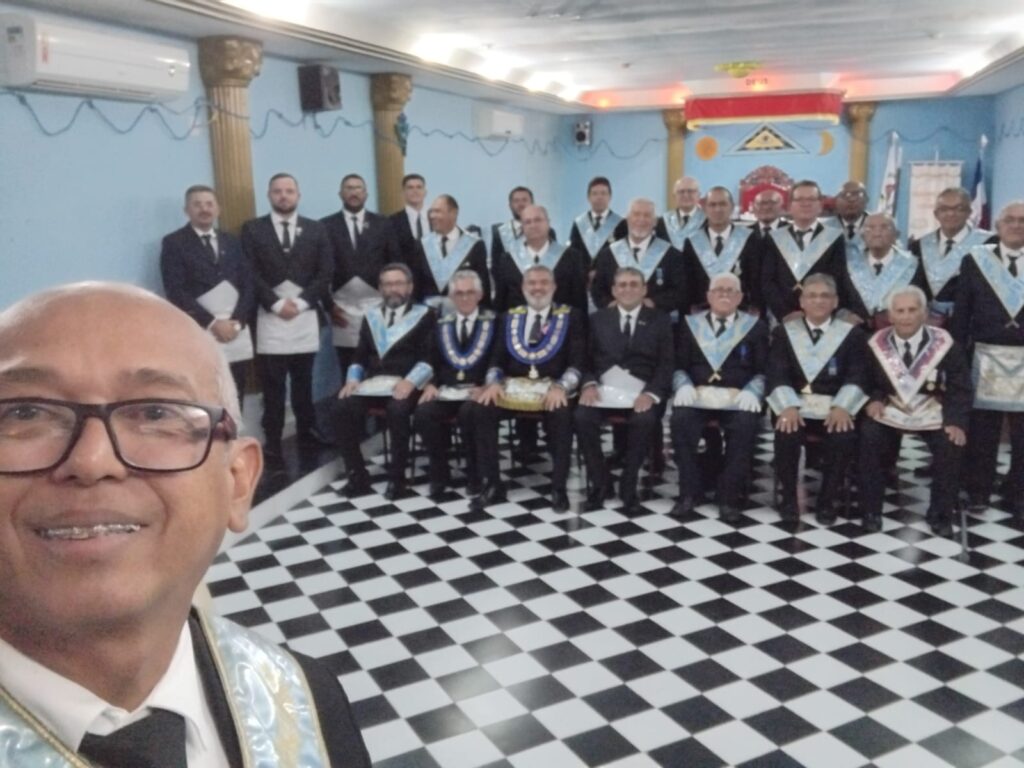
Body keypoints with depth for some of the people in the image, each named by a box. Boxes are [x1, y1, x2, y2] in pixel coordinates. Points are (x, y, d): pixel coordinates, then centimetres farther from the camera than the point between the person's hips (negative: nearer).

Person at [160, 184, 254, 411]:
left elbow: (248, 284, 11)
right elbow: (176, 292, -7)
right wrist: (212, 323, -12)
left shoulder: (232, 242, 17)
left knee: (234, 404, 6)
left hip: (238, 334, 4)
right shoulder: (173, 243, 2)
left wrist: (237, 321, -5)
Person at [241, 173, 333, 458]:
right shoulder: (252, 229, 5)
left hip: (306, 316, 2)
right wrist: (276, 303, -13)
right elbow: (249, 274, -3)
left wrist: (301, 302, -9)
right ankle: (272, 439, 6)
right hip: (270, 317, -2)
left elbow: (325, 273, 3)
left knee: (304, 380, 10)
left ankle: (307, 429, 22)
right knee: (272, 384, 0)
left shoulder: (316, 229, 10)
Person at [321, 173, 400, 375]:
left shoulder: (383, 224, 9)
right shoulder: (326, 225, 5)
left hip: (376, 304, 1)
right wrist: (328, 304, -3)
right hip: (343, 306, -1)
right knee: (347, 372, 1)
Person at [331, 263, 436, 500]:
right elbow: (360, 356, 18)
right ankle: (358, 475, -12)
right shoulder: (371, 317, 23)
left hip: (405, 383, -4)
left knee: (398, 410, -36)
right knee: (339, 408, -21)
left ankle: (396, 477, -18)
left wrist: (410, 381, -20)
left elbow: (429, 356, -3)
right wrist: (352, 378, -3)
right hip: (373, 382, 4)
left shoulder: (424, 315, 9)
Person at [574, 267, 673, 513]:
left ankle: (628, 487, -13)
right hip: (604, 387, 2)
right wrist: (589, 384, -11)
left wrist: (651, 393, -16)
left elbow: (666, 364, 2)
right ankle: (600, 483, -9)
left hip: (641, 391, -1)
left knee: (644, 420, -33)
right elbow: (587, 358, 10)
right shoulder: (598, 318, 17)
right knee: (582, 416, -28)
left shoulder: (660, 321, 11)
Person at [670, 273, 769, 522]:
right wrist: (684, 386, -11)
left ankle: (729, 497, -20)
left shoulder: (756, 326, 13)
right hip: (697, 393, 1)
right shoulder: (690, 323, 17)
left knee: (746, 425, -33)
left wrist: (751, 391, -14)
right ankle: (688, 493, -18)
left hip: (738, 397, -1)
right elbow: (679, 365, 10)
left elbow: (763, 370, 6)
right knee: (680, 420, -31)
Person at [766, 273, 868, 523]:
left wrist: (842, 407, -22)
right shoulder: (784, 332, 10)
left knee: (845, 438, -29)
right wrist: (788, 406, -21)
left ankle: (827, 500, -5)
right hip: (795, 403, 0)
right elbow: (776, 375, -3)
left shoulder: (852, 334, 9)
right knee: (786, 435, -30)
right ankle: (789, 496, -4)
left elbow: (857, 377, -3)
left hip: (835, 406, 0)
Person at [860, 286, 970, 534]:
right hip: (890, 410, 1)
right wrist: (873, 399, -15)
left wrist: (956, 420, -20)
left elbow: (960, 388, -5)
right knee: (867, 437, -27)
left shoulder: (944, 344, -9)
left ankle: (940, 513, -2)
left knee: (952, 446, -25)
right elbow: (866, 381, 7)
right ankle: (871, 510, -10)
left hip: (931, 412, 0)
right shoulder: (876, 344, -5)